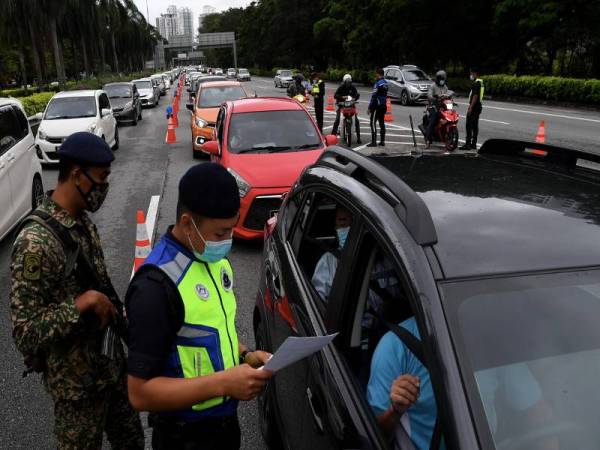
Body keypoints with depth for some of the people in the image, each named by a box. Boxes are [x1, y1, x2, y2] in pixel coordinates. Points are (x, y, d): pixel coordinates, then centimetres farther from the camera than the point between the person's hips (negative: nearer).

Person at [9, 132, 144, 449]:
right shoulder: (36, 242, -27)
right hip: (76, 381, -8)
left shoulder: (84, 222, 1)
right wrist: (84, 302, -30)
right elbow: (25, 332, -27)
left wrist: (116, 311, 6)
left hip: (110, 360, 8)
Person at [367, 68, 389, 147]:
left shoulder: (378, 83, -17)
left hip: (377, 106, -9)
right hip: (383, 105, 9)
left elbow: (374, 96, -19)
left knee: (373, 123, -5)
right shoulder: (385, 83, 11)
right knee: (382, 123, 11)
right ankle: (382, 141, 14)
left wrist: (370, 107, -15)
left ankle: (373, 142, -7)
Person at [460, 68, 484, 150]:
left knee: (469, 125, -9)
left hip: (474, 106, -10)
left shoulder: (476, 83, -15)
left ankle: (468, 144, -10)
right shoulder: (481, 82, 17)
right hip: (478, 106, 10)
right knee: (475, 125, 11)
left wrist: (470, 107, -23)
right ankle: (474, 144, 14)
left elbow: (475, 96, -21)